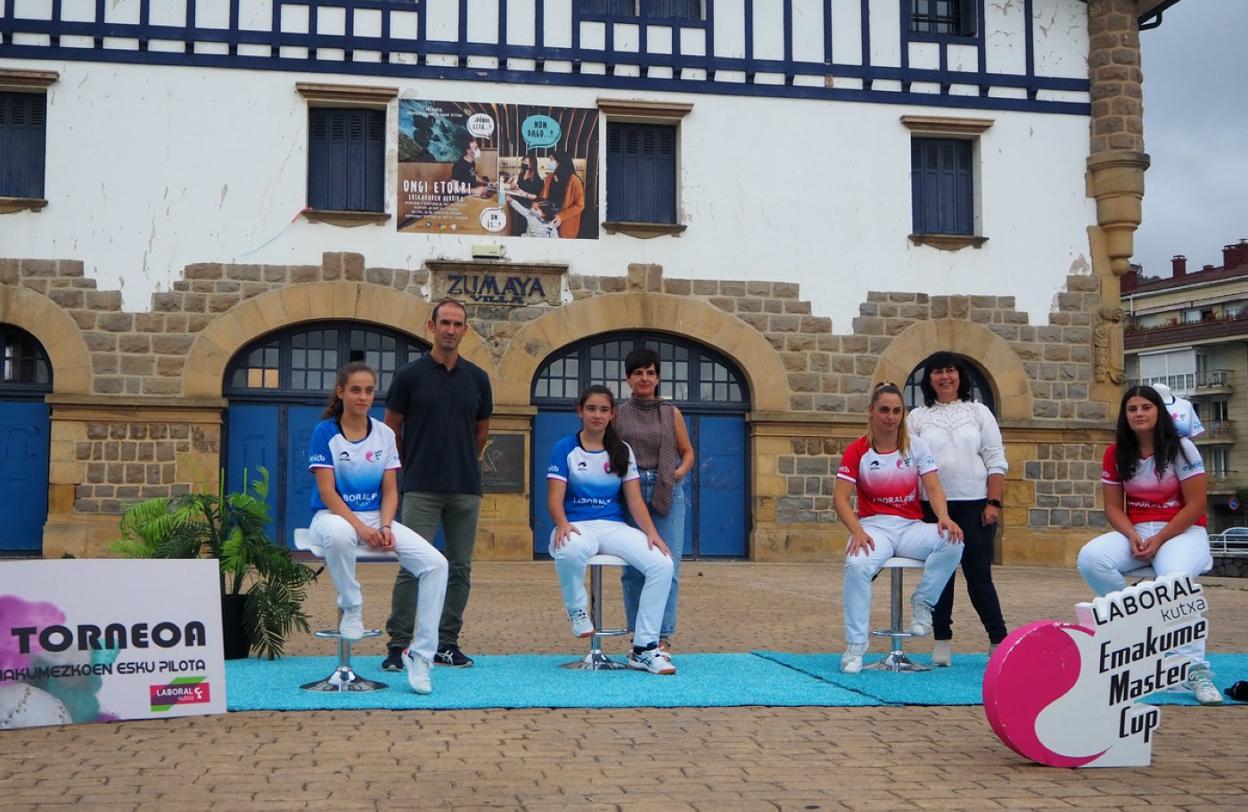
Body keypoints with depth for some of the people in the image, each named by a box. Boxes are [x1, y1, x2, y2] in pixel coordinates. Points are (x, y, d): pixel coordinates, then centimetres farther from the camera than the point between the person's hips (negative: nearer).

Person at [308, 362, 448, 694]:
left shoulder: (384, 434, 6)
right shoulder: (325, 432, -5)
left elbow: (390, 490, 6)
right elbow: (327, 492, -12)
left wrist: (385, 526, -13)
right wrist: (361, 528, -23)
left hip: (377, 517, 4)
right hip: (333, 514, -4)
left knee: (435, 564, -18)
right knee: (339, 535, -44)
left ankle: (420, 654, -11)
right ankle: (351, 606, -16)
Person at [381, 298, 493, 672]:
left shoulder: (477, 378, 7)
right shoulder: (410, 375, -2)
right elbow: (390, 429, 6)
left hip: (466, 489, 4)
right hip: (421, 489, -4)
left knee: (459, 568, 6)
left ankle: (447, 644, 15)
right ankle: (398, 645, 1)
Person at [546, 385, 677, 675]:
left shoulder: (622, 451, 13)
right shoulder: (564, 449, 4)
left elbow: (635, 499, 7)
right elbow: (555, 498, -5)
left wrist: (651, 532, -10)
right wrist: (562, 524, -27)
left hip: (614, 526, 3)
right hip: (577, 526, -3)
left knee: (662, 564, -23)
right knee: (570, 551, -42)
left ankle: (643, 650, -16)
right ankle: (577, 609, -9)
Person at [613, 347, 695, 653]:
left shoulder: (672, 414, 11)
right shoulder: (618, 414, 10)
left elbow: (688, 452, 15)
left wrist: (680, 472, -3)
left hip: (667, 493, 0)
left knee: (667, 566, -8)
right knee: (633, 568, 0)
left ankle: (663, 637, -5)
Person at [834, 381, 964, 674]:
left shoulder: (916, 446, 6)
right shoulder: (857, 451, 0)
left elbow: (933, 488, -3)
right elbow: (840, 498, -6)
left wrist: (944, 517, -24)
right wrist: (857, 531, -24)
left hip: (911, 527, 2)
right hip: (874, 526, -2)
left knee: (952, 542, -30)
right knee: (857, 565, -35)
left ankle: (922, 602, -6)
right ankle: (855, 643, -20)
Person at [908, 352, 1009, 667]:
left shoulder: (979, 412, 8)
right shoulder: (917, 417, 9)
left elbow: (996, 461, 4)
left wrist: (993, 502, -5)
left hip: (975, 504, -1)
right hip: (933, 507, 1)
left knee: (978, 573, -2)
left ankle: (999, 640, 7)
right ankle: (942, 642, 12)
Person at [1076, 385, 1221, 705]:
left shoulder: (1180, 449, -7)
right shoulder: (1116, 454, 4)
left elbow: (1195, 505, -9)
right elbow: (1113, 507, 5)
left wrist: (1159, 541, -17)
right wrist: (1132, 536, -16)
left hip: (1182, 531, -4)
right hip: (1135, 532, 4)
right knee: (1090, 558, -27)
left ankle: (1196, 671, -34)